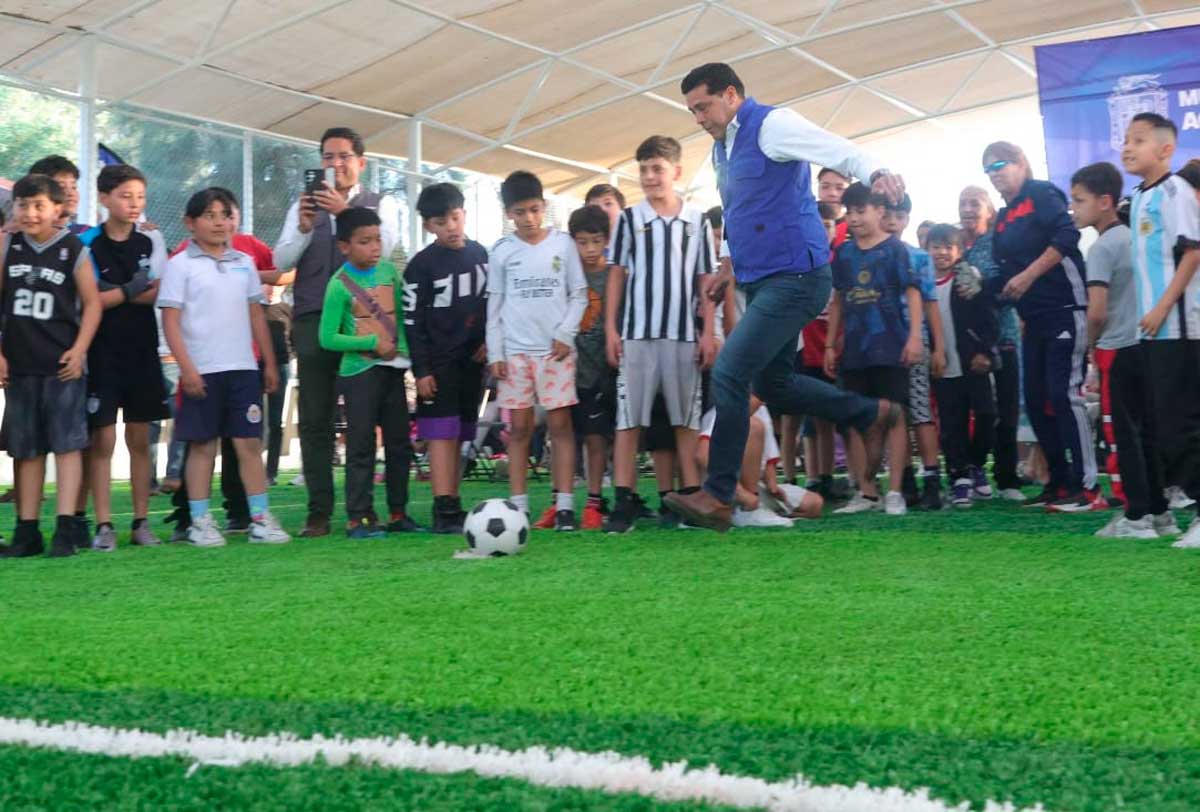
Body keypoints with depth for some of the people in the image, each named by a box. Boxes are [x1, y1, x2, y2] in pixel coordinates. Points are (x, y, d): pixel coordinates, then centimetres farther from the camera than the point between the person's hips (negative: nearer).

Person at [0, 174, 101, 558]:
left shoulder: (74, 250, -3)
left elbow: (92, 302, -1)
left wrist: (79, 349, -9)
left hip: (62, 364, -3)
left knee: (66, 444, -5)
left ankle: (66, 527, -5)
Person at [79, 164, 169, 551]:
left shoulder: (152, 241, 7)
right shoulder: (87, 243, -4)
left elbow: (159, 294, -4)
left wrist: (110, 294, -12)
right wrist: (128, 291, -13)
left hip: (142, 351, 3)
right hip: (101, 352, -3)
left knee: (140, 438, 6)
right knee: (102, 439, -2)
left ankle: (141, 522, 12)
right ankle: (103, 525, 1)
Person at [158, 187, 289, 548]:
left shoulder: (244, 263, 12)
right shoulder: (181, 265, -1)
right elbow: (170, 320, -6)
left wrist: (269, 362, 13)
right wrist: (186, 367, -13)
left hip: (243, 368, 4)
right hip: (202, 370, -4)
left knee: (249, 443, 4)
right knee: (202, 445, 3)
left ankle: (260, 518, 8)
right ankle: (199, 522, 11)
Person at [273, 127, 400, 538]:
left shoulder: (381, 204, 12)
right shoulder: (304, 206, 18)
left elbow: (384, 247, -8)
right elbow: (281, 260, 7)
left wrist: (344, 212, -18)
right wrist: (305, 228, -10)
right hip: (313, 321, 2)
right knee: (314, 420, 0)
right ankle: (319, 513, 3)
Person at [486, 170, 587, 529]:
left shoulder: (563, 243, 5)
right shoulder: (501, 252, 7)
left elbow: (579, 294, 6)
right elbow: (494, 305, 8)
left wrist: (565, 334, -6)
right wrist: (495, 354, 1)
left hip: (556, 349, -1)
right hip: (515, 351, 1)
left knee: (560, 424, -4)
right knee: (519, 428, 2)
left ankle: (564, 505, -2)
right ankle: (518, 505, 7)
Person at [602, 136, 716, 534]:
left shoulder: (697, 221, 6)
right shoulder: (629, 219, 5)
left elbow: (706, 281, 7)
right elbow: (617, 276, 6)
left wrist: (708, 332, 1)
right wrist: (610, 329, -1)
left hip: (684, 334, 1)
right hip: (636, 333, 0)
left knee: (687, 420, 6)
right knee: (628, 418, -1)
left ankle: (691, 497, 12)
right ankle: (624, 502, 1)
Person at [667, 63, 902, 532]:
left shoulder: (771, 125, -11)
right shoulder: (722, 150, 17)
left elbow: (837, 150, -26)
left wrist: (875, 174, -44)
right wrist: (729, 265, 23)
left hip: (793, 277, -10)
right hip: (759, 281, 10)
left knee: (729, 374, -16)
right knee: (770, 382, 14)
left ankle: (718, 497, -9)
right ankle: (873, 413, 30)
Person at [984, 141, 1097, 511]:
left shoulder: (1042, 193, -4)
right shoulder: (1003, 219, 18)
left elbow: (1067, 235, -19)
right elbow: (1004, 271, 19)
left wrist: (1028, 276, -21)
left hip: (1064, 308, -9)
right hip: (1034, 318, 9)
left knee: (1064, 394, -12)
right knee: (1036, 400, 8)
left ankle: (1087, 487, -9)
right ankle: (1060, 481, 16)